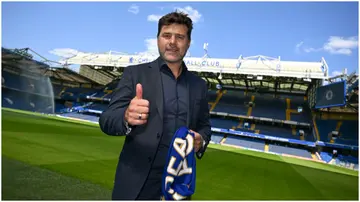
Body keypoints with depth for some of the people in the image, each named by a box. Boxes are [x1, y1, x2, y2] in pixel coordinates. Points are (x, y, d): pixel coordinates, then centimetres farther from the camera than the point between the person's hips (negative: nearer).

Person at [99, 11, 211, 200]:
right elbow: (106, 119, -9)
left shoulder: (199, 85, 5)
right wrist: (127, 118, -32)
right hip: (137, 181, -3)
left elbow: (204, 126, 13)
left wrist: (201, 141, -10)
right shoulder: (135, 73, -5)